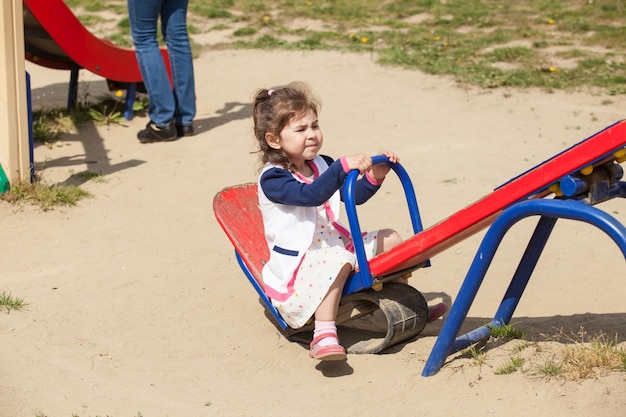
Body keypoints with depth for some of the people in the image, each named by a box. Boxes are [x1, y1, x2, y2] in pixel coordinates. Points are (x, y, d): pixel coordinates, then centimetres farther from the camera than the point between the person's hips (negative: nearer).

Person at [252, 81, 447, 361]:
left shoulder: (321, 165, 10)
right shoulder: (272, 179, -16)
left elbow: (355, 196, 14)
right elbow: (311, 195, -33)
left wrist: (374, 177, -4)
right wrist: (343, 167, -41)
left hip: (335, 246, 8)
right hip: (296, 264, -8)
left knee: (390, 240, 6)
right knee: (337, 259, -39)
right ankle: (324, 335, -44)